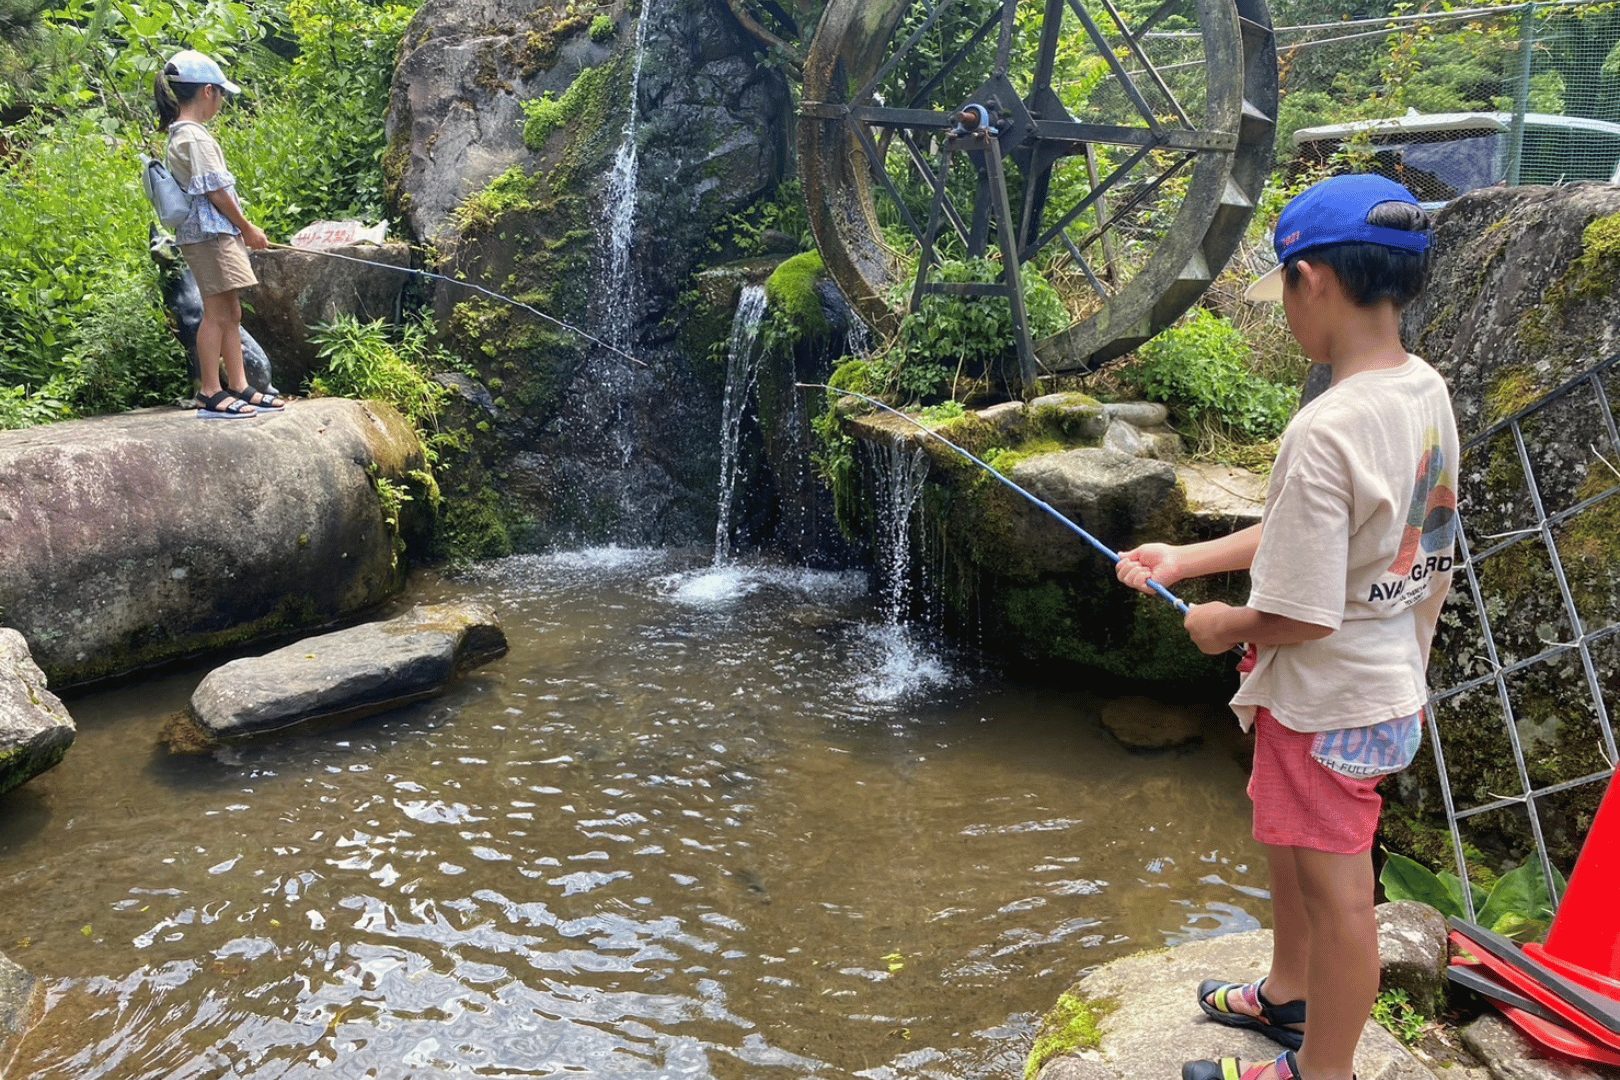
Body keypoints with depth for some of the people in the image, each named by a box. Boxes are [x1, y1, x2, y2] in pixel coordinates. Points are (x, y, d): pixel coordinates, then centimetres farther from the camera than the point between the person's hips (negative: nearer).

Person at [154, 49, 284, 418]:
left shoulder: (181, 134, 18)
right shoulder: (195, 137, -13)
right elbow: (215, 190, -16)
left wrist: (241, 231, 16)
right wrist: (248, 228, -7)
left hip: (217, 234, 10)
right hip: (209, 232, -10)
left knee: (231, 313, 11)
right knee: (217, 313, -8)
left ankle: (239, 388, 16)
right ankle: (211, 395, -5)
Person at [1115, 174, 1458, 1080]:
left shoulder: (1326, 431, -30)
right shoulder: (1428, 393, -1)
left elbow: (1304, 613, -27)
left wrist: (1223, 627, -7)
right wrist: (1186, 559, 7)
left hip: (1332, 706, -9)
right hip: (1394, 683, 9)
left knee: (1335, 889, 9)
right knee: (1290, 840, 28)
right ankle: (1288, 996, 50)